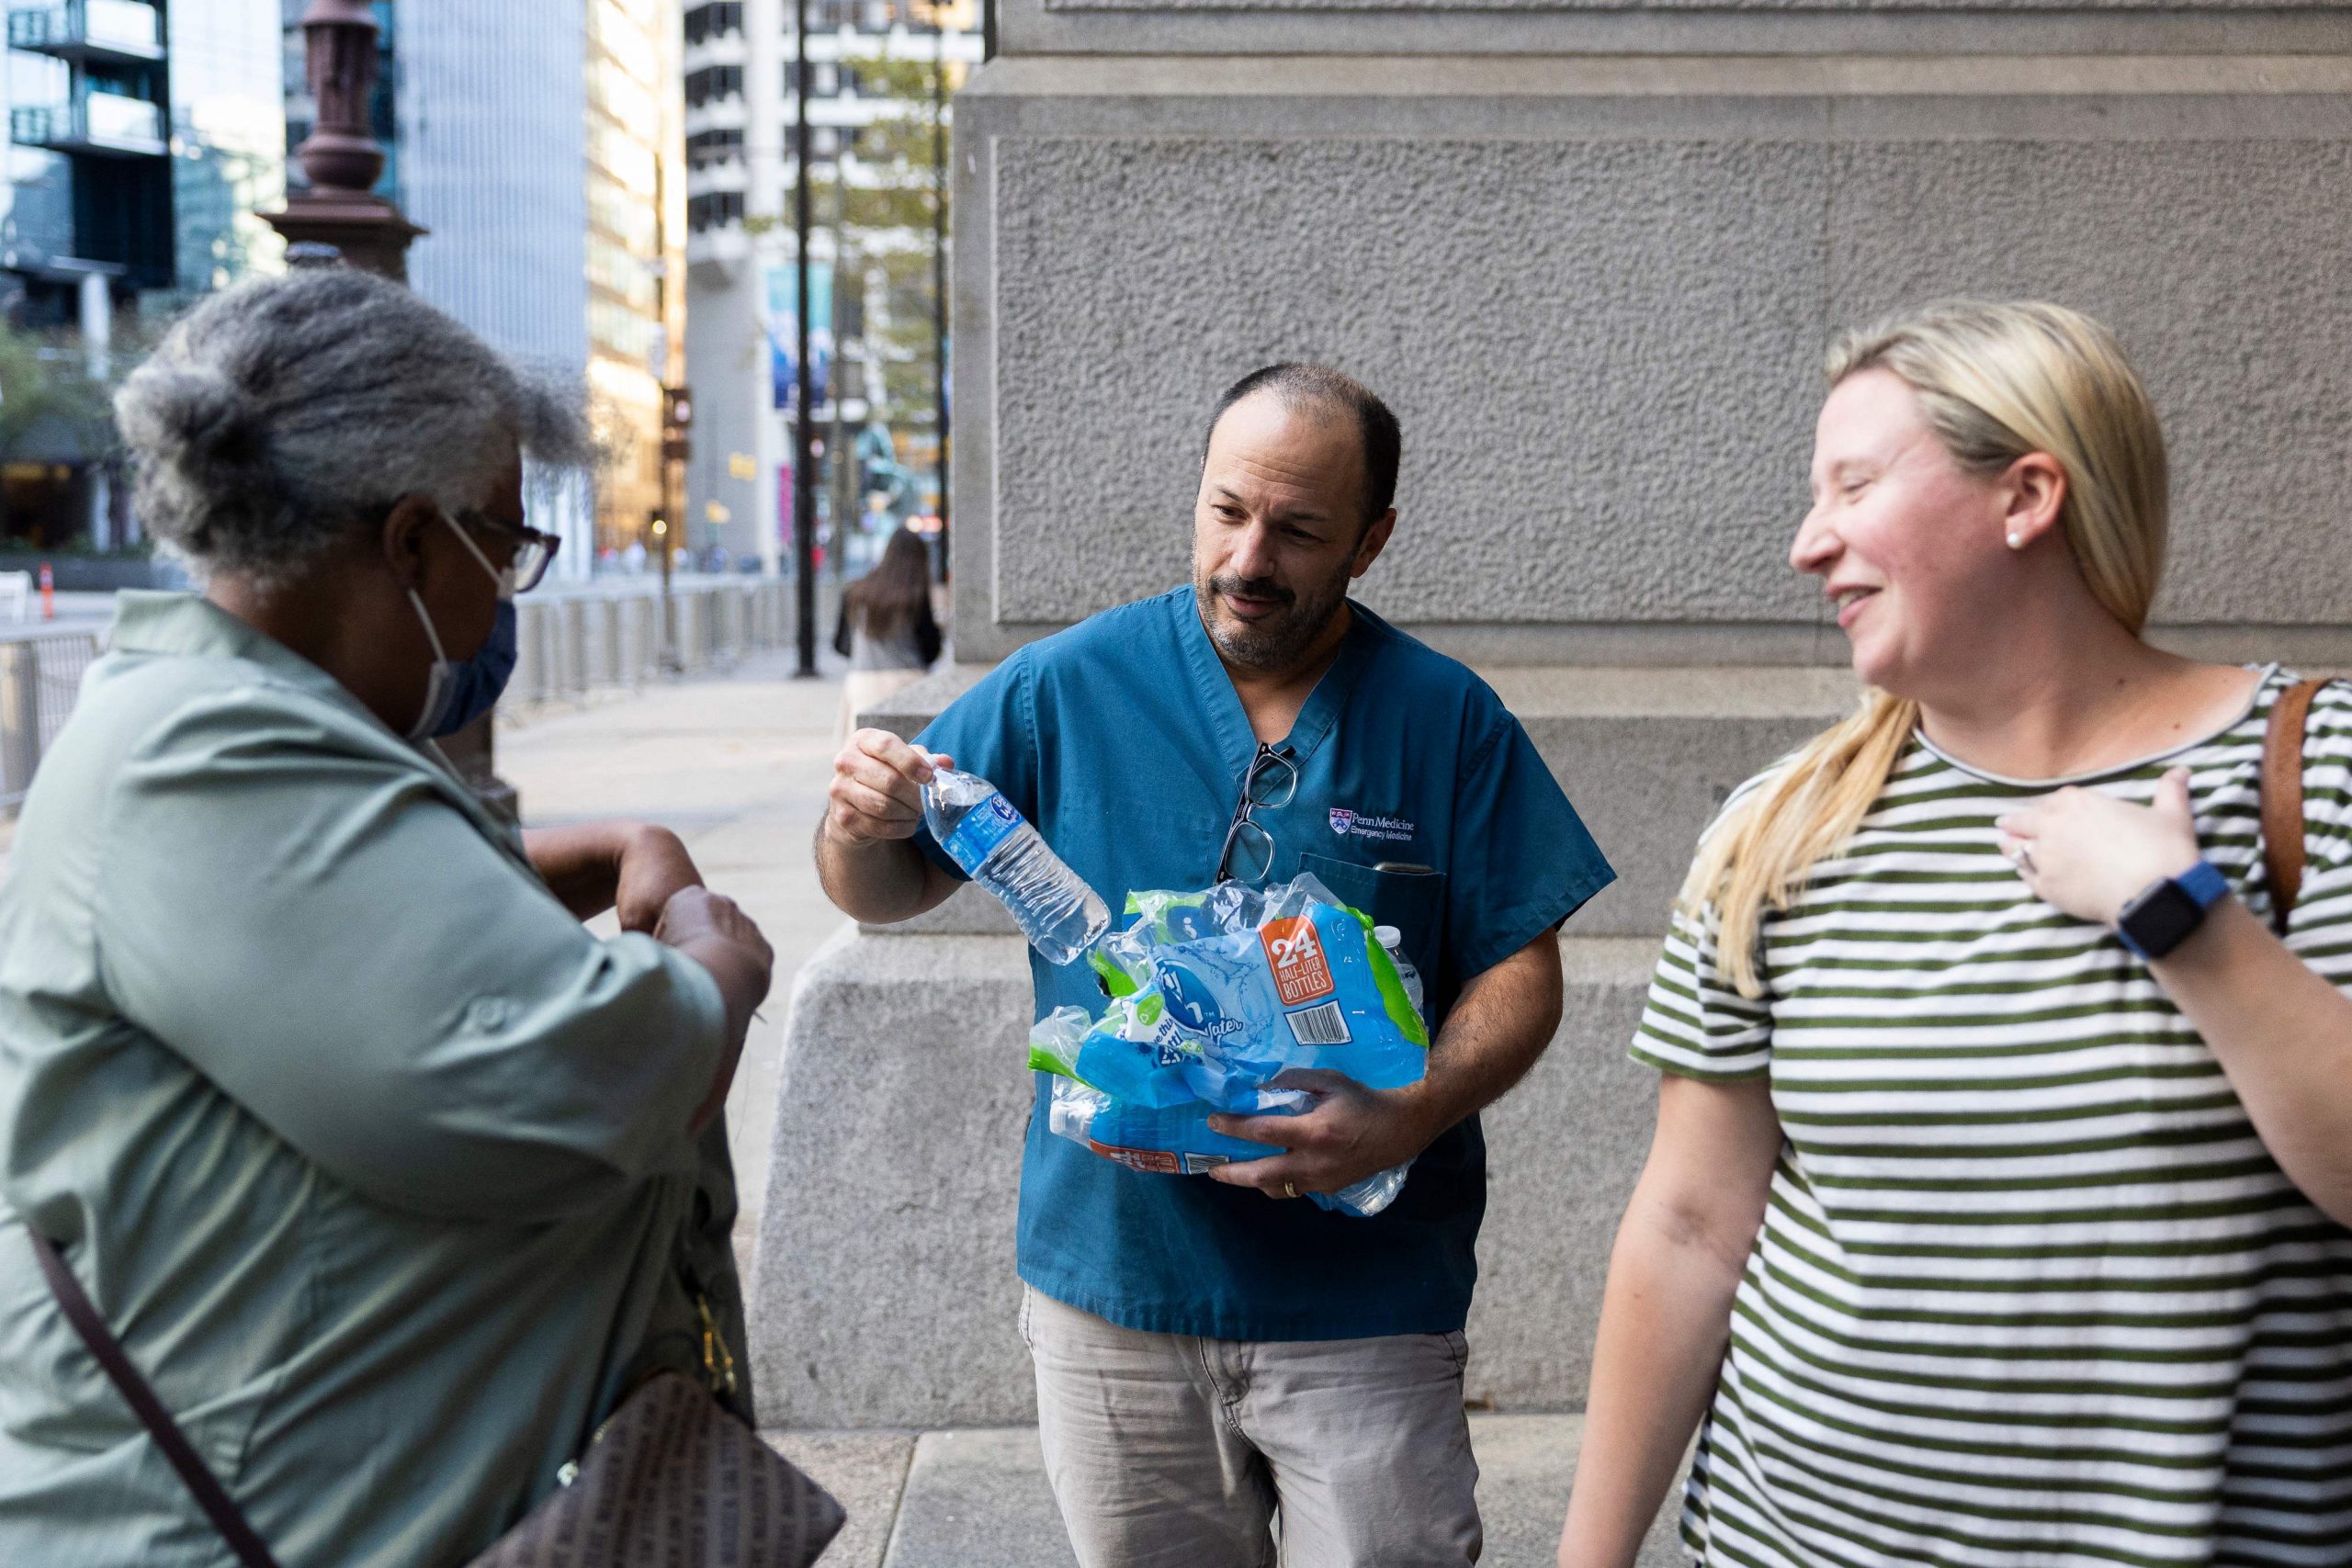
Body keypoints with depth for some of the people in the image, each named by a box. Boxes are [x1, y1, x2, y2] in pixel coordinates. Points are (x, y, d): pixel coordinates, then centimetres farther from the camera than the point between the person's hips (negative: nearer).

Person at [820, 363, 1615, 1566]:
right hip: (1111, 1279, 1)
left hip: (1364, 1304, -1)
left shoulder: (1448, 722, -3)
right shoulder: (1067, 688, -2)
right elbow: (886, 892, 3)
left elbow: (1518, 971, -3)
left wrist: (1411, 1119, -21)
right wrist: (862, 825, -20)